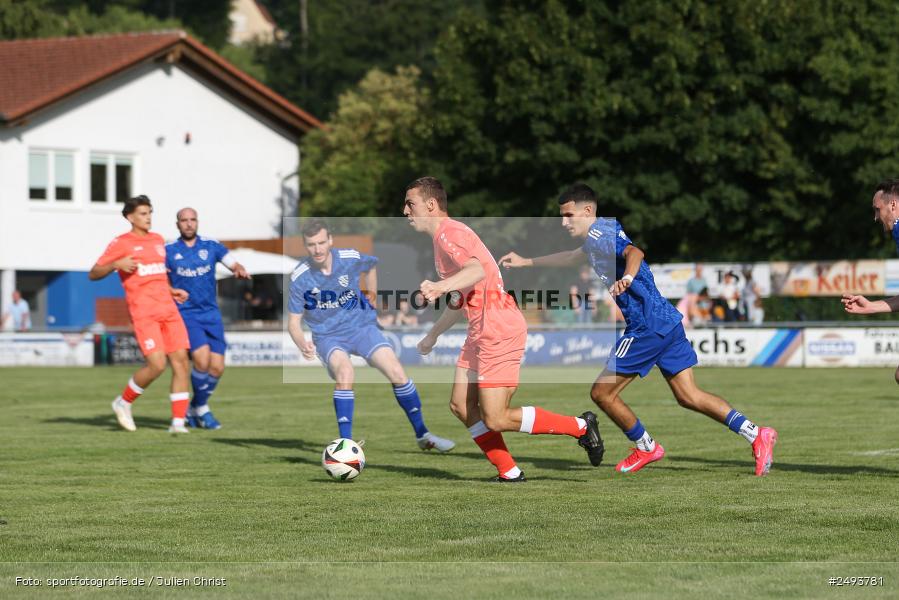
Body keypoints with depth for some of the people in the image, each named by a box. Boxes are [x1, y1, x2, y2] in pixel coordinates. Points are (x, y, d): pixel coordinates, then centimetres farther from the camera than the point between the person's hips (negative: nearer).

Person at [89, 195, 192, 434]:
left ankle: (178, 421, -1)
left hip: (168, 310, 6)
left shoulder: (158, 240, 19)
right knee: (157, 364, -16)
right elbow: (93, 274, 0)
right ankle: (124, 402, 8)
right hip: (144, 312, -6)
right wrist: (116, 264, -16)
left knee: (181, 361, -5)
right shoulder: (121, 244, 0)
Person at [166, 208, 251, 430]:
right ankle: (202, 410, -1)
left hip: (211, 314, 3)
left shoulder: (211, 246, 6)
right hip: (185, 314, -3)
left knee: (217, 368, -3)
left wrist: (240, 271, -20)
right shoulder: (168, 250, 1)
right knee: (202, 359, -23)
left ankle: (194, 409, 20)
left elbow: (234, 265, 3)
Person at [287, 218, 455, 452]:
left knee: (396, 371, -15)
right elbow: (293, 323, -9)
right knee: (345, 371, -33)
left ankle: (422, 434, 4)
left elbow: (371, 265, 16)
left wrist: (372, 296, 18)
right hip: (328, 336, -2)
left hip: (361, 325, 2)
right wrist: (303, 345, -28)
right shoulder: (300, 277, -15)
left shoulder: (351, 258, -11)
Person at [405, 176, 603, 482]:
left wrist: (441, 286, -50)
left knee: (495, 419, -10)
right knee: (461, 406, 6)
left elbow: (477, 271, -33)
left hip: (499, 330, -10)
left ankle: (580, 427, 0)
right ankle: (509, 473, 9)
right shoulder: (445, 236, 20)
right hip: (482, 331, 10)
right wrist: (432, 335, 39)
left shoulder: (448, 233, -13)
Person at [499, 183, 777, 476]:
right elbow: (572, 257, 42)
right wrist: (526, 262, 49)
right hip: (667, 320, 10)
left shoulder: (599, 233, -9)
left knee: (602, 393, 1)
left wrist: (627, 277, -51)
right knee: (688, 396, 6)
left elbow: (633, 252, -30)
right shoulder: (596, 238, 21)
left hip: (647, 327, -10)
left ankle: (646, 448, 15)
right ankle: (756, 434, -3)